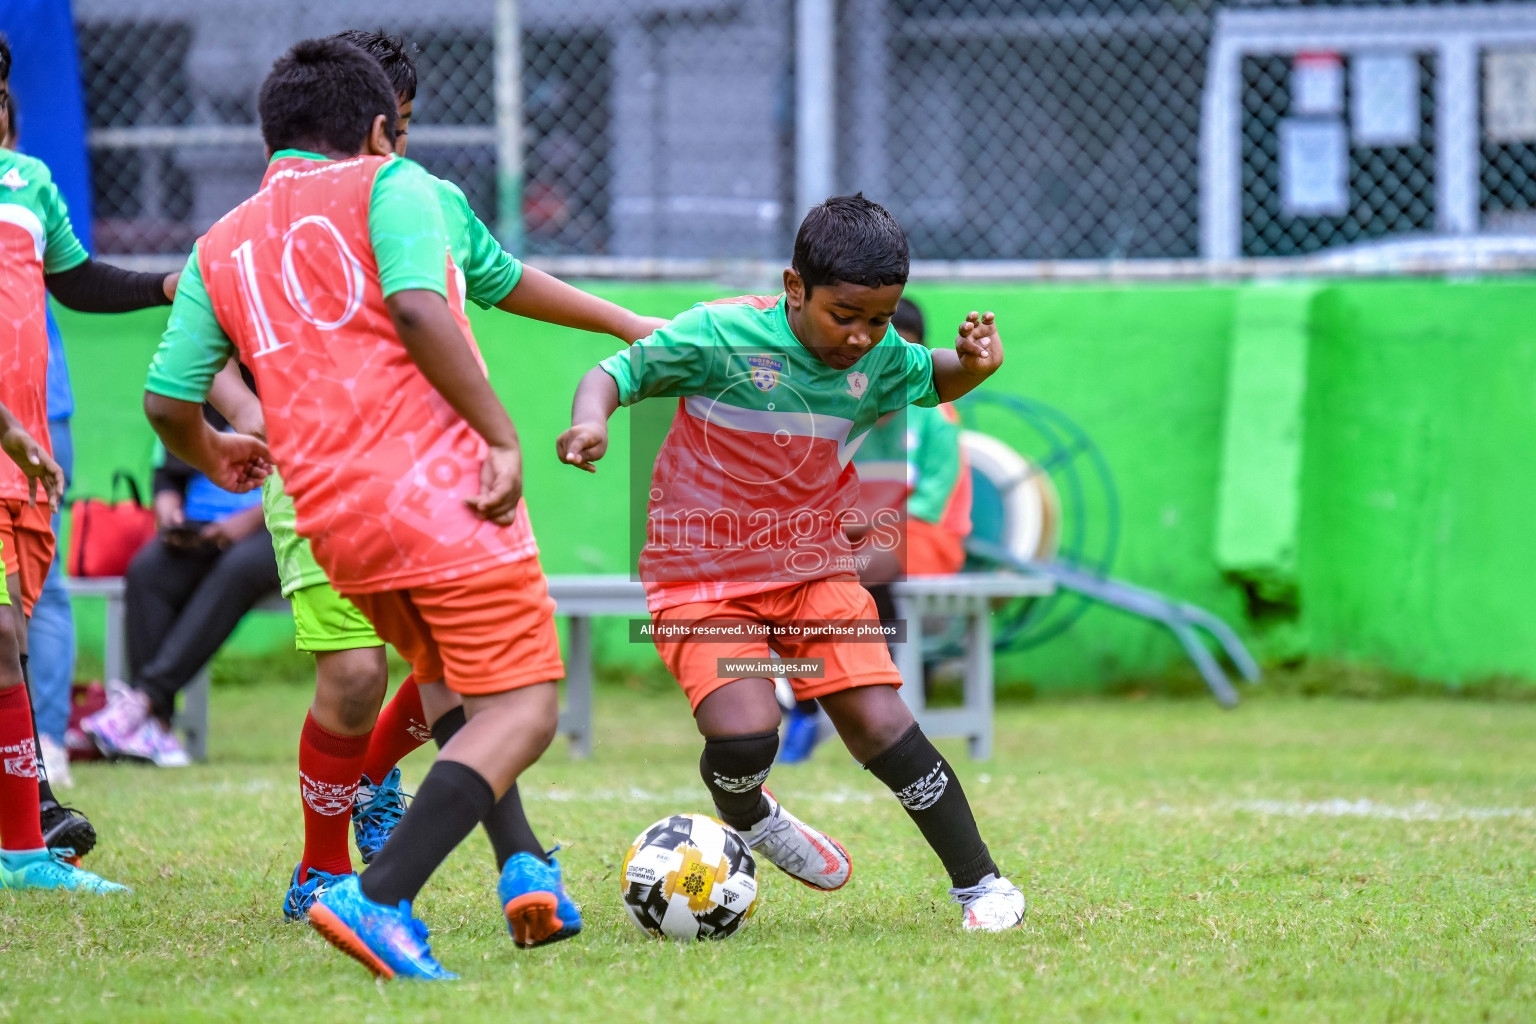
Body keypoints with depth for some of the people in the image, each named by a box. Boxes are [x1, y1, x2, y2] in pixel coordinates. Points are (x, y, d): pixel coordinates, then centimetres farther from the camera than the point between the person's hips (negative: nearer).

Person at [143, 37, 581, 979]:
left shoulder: (221, 246, 17)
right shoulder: (389, 185, 3)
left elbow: (168, 399, 15)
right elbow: (417, 308, -15)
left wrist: (210, 456, 37)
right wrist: (501, 435, -14)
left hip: (331, 519, 6)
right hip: (440, 485, -6)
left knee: (450, 683, 28)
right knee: (520, 712, -5)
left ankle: (526, 867, 13)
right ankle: (380, 898, -22)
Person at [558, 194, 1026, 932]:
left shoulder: (879, 358, -3)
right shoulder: (722, 336, -18)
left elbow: (932, 379, 20)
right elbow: (618, 372, -9)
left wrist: (974, 363, -3)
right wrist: (591, 421, -31)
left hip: (816, 571, 4)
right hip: (703, 578, -4)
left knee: (880, 725, -12)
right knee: (744, 734, -24)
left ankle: (979, 882, 5)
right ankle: (748, 821, 14)